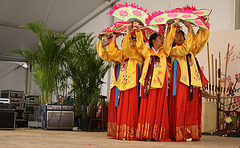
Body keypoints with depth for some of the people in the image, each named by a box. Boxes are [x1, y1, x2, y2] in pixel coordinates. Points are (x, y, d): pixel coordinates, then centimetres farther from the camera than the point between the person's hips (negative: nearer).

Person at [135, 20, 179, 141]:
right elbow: (140, 44, 3)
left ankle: (159, 134, -6)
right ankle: (147, 133, -6)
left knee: (160, 106, -4)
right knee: (148, 106, -6)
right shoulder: (147, 52, 14)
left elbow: (169, 40, 6)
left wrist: (173, 27, -3)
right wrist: (138, 31, -8)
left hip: (160, 82, 1)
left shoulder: (163, 52, 17)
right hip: (149, 82, -1)